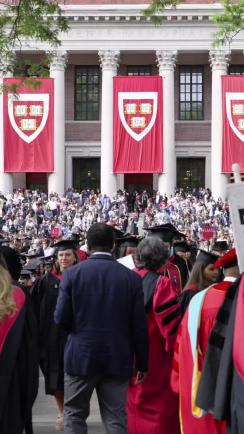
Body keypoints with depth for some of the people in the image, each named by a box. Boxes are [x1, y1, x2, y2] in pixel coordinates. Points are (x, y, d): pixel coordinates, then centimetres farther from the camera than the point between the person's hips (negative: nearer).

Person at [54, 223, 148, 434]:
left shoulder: (72, 274, -8)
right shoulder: (132, 277, -6)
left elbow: (61, 318, -8)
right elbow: (140, 326, -5)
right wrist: (142, 363, 5)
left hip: (80, 355, -1)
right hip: (117, 359, 1)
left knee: (75, 416, 14)